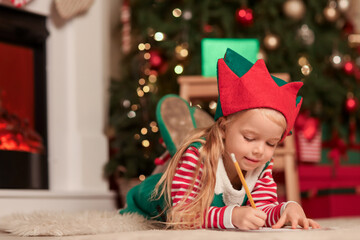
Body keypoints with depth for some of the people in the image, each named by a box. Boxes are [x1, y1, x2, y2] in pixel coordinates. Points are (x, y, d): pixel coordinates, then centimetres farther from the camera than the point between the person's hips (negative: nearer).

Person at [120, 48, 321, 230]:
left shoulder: (264, 166, -15)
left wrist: (288, 209, -38)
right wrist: (233, 216, -54)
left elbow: (262, 208, -17)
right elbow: (184, 213, -41)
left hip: (213, 232, 4)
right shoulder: (196, 156, -36)